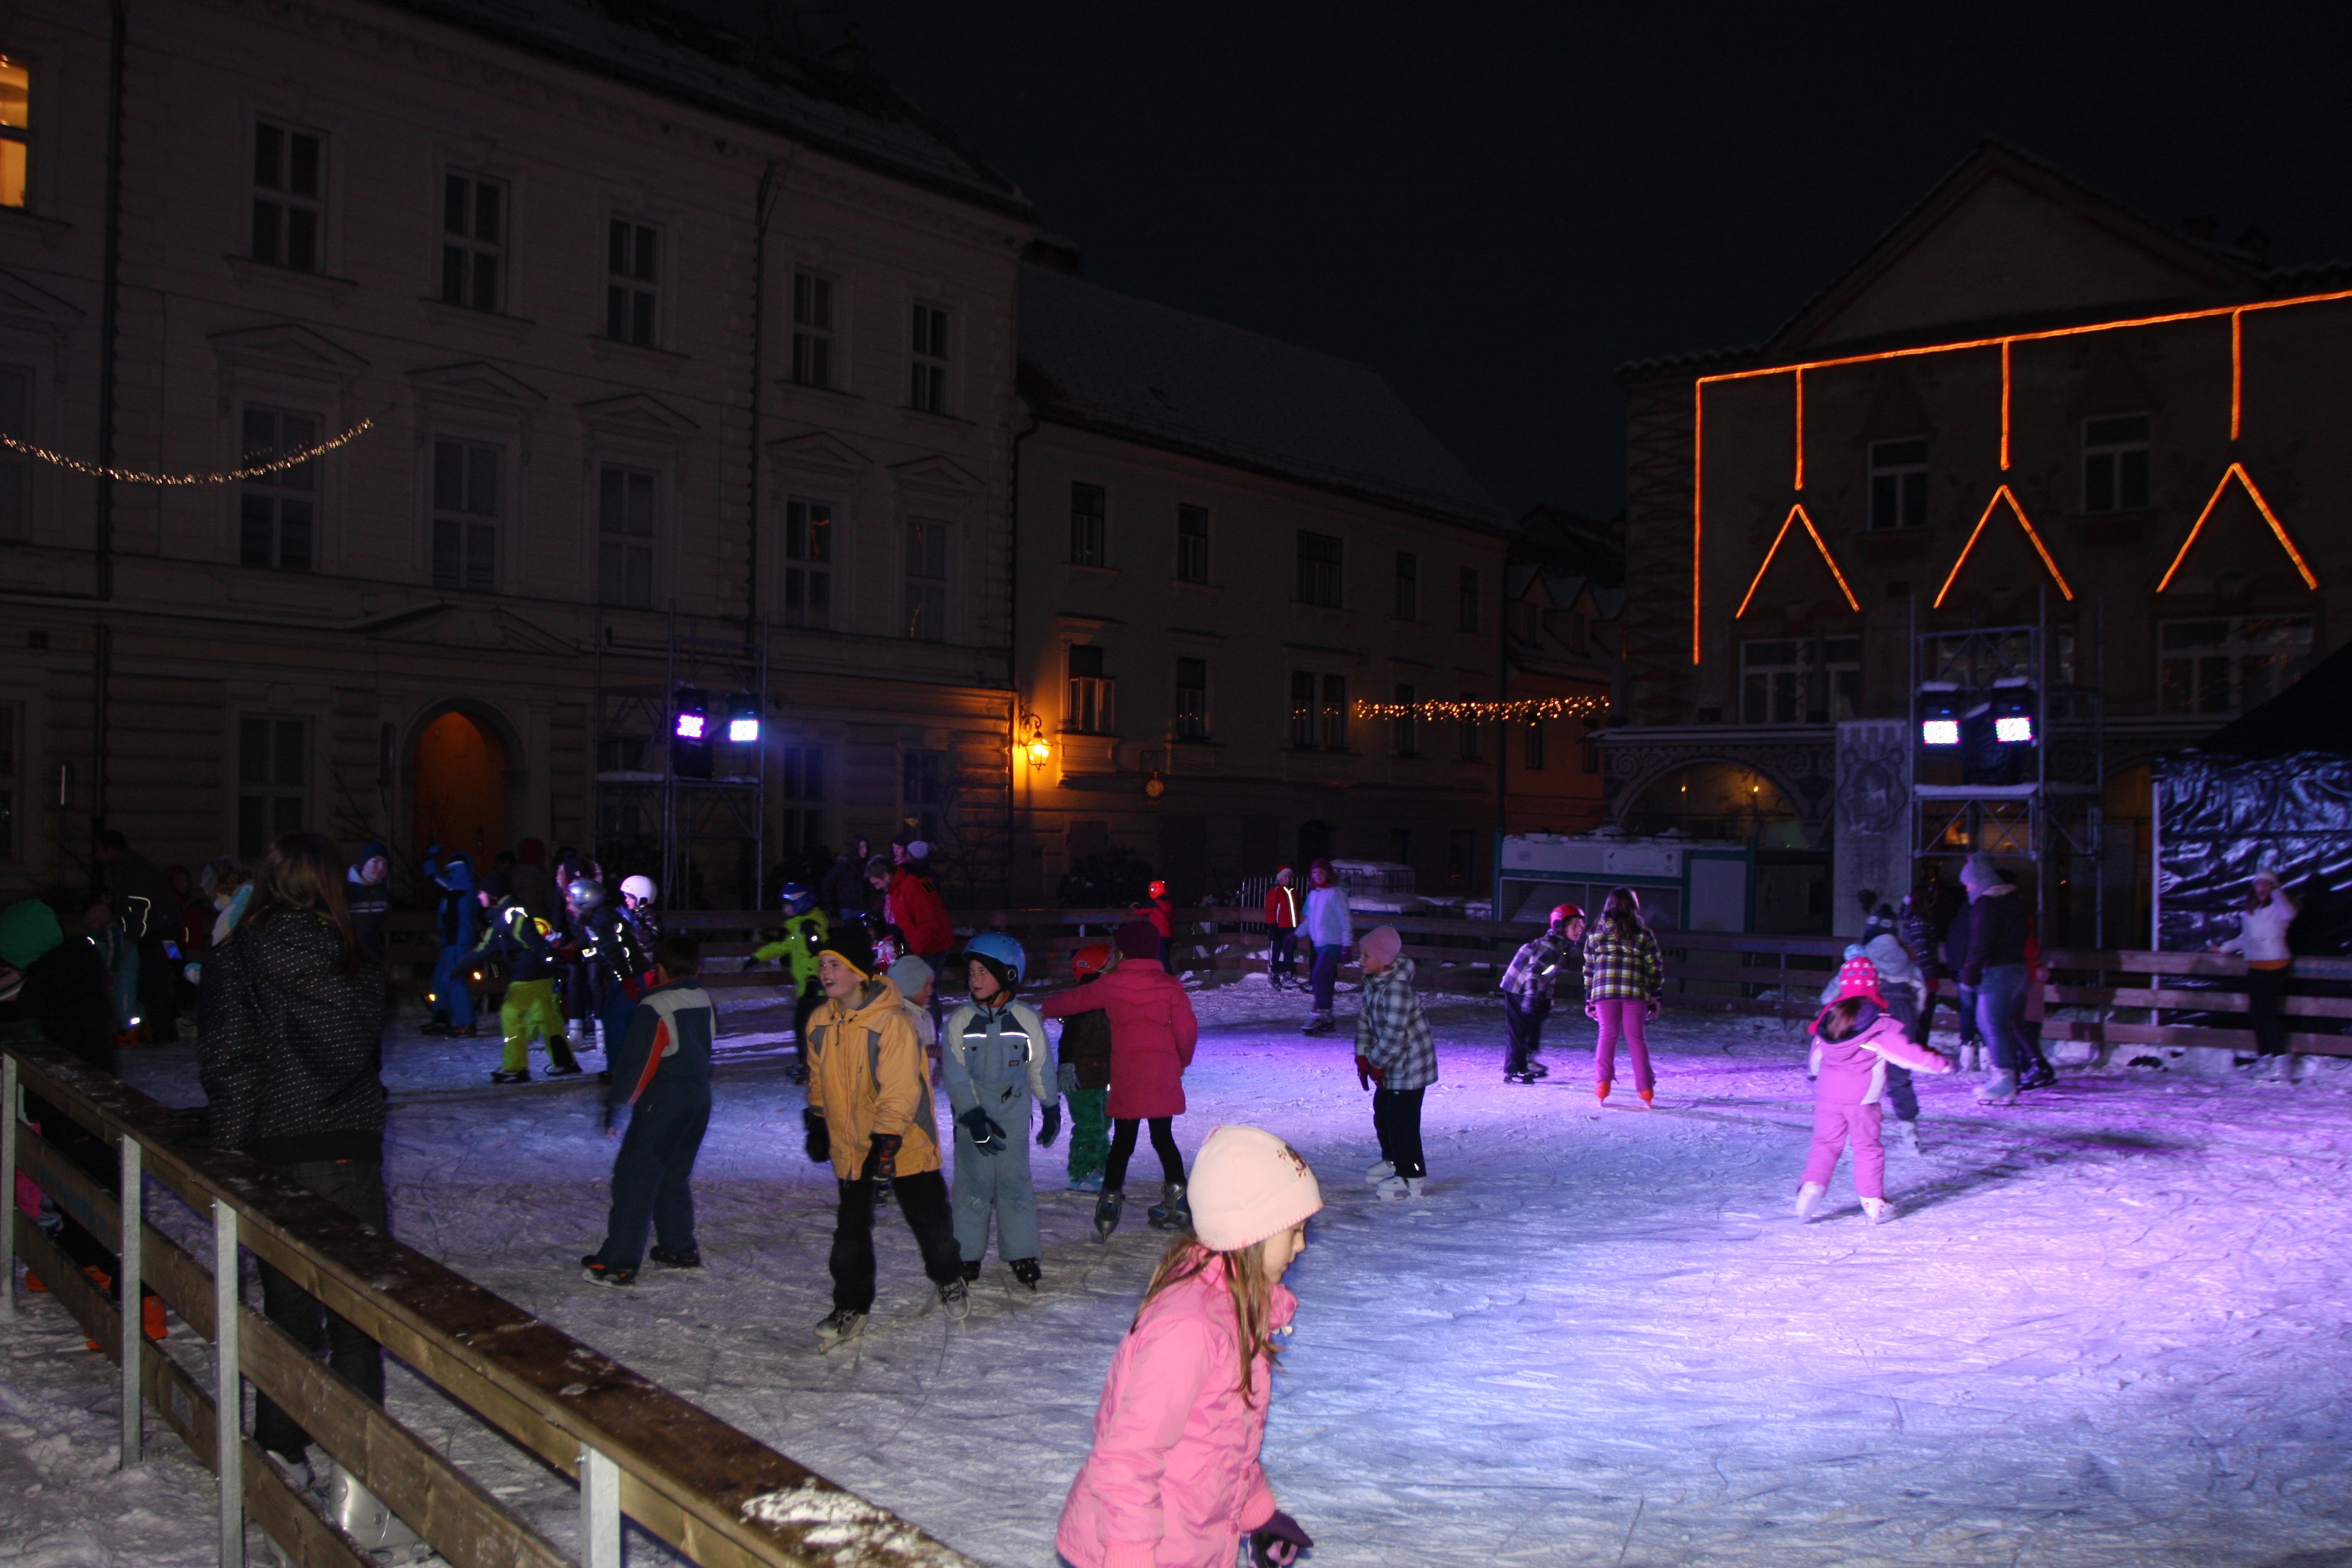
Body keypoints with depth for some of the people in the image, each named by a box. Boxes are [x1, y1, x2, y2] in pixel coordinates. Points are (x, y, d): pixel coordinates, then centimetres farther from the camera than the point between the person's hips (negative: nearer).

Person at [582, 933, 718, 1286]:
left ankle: (618, 1263, -1)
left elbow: (635, 1063, -15)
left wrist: (617, 1105, -7)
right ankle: (679, 1249, 24)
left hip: (661, 1107, -8)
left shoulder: (654, 1008, -17)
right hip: (699, 1100, 8)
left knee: (634, 1179, -2)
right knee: (674, 1178, 20)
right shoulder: (705, 1002, 6)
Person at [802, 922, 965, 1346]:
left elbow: (900, 1092, -23)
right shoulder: (820, 1023, -2)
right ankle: (850, 1309, 20)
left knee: (929, 1220, 10)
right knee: (850, 1231, 7)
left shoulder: (891, 1022, -23)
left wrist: (886, 1141, -24)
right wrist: (817, 1125, 14)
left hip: (904, 1145, -5)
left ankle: (950, 1279, 36)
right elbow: (819, 1082, 13)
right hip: (849, 1146, 5)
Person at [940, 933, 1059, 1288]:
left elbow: (1040, 1069, 8)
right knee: (973, 1183, 2)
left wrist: (1052, 1110, 12)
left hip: (1014, 1115, 0)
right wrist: (973, 1117, -16)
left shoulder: (1026, 1020, -2)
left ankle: (1021, 1254, 15)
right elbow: (955, 1075, -7)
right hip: (972, 1115, 0)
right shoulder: (959, 1021, -4)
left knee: (1015, 1181, 4)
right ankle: (967, 1255, 13)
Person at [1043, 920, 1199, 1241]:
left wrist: (1045, 1009, 31)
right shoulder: (1170, 985, 1)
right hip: (1164, 1074, 2)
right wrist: (1182, 1061, 15)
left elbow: (1073, 1000, 11)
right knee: (1163, 1137, 13)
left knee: (1123, 1141, 6)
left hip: (1127, 1075, -2)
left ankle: (1110, 1201, 4)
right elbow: (1187, 1028, -3)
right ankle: (1177, 1198, 14)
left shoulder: (1111, 984, -2)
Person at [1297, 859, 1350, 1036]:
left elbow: (1345, 920, -12)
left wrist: (1346, 944, -16)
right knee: (1325, 981, 9)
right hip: (1319, 943, 8)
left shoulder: (1335, 894, -10)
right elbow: (1309, 921, 24)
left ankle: (1317, 1017, -16)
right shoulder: (1313, 895, 13)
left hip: (1333, 943, -8)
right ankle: (1326, 1020, 13)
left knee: (1320, 976, -17)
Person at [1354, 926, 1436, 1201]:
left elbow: (1394, 1035, -28)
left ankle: (1411, 1177, 5)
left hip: (1409, 1064, -10)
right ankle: (1393, 1160, 38)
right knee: (1382, 1111, 20)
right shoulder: (1373, 982, 3)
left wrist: (1376, 1063, -16)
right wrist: (1362, 1056, 4)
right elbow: (1364, 1017, 9)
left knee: (1402, 1119, -5)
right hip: (1392, 1064, 10)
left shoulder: (1397, 989, -28)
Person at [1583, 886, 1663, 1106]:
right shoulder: (1644, 935, 5)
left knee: (1607, 1035, 6)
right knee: (1636, 1038, 6)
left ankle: (1602, 1081, -7)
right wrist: (1657, 999, 11)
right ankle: (1645, 1088, 8)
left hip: (1604, 992, 1)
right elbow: (1655, 970, 5)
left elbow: (1589, 970, 10)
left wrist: (1589, 1000, 15)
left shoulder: (1595, 934, 10)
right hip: (1635, 993, -1)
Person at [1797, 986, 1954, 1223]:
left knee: (1826, 1143, 10)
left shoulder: (1830, 1017, 6)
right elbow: (1906, 1052, -10)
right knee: (1867, 1146, 7)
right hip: (1862, 1097, -4)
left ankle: (1812, 1185, -9)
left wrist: (1815, 1074, 41)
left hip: (1827, 1095, 4)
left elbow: (1816, 1054, 20)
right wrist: (1941, 1064, 3)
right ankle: (1873, 1202, 11)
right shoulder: (1879, 1025, -12)